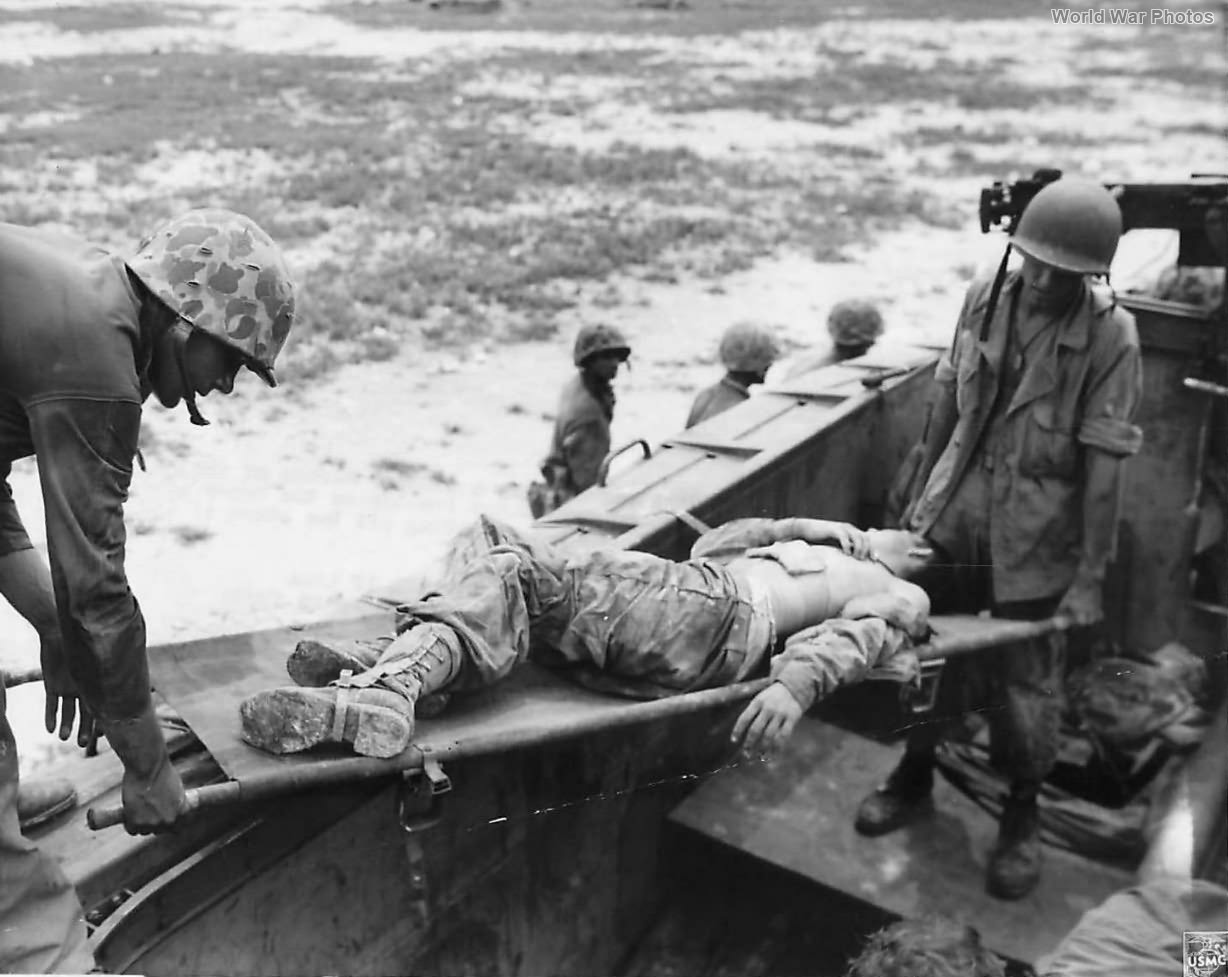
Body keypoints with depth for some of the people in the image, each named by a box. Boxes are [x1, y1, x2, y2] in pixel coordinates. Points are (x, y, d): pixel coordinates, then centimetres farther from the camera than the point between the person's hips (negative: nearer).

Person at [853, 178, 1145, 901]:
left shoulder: (1110, 335, -15)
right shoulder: (985, 300, -3)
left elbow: (1105, 462, -16)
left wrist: (1091, 576, -16)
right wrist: (922, 492, 14)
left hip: (1036, 541, -4)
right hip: (955, 517, 4)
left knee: (1026, 683, 8)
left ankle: (1023, 816, 33)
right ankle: (915, 776, 40)